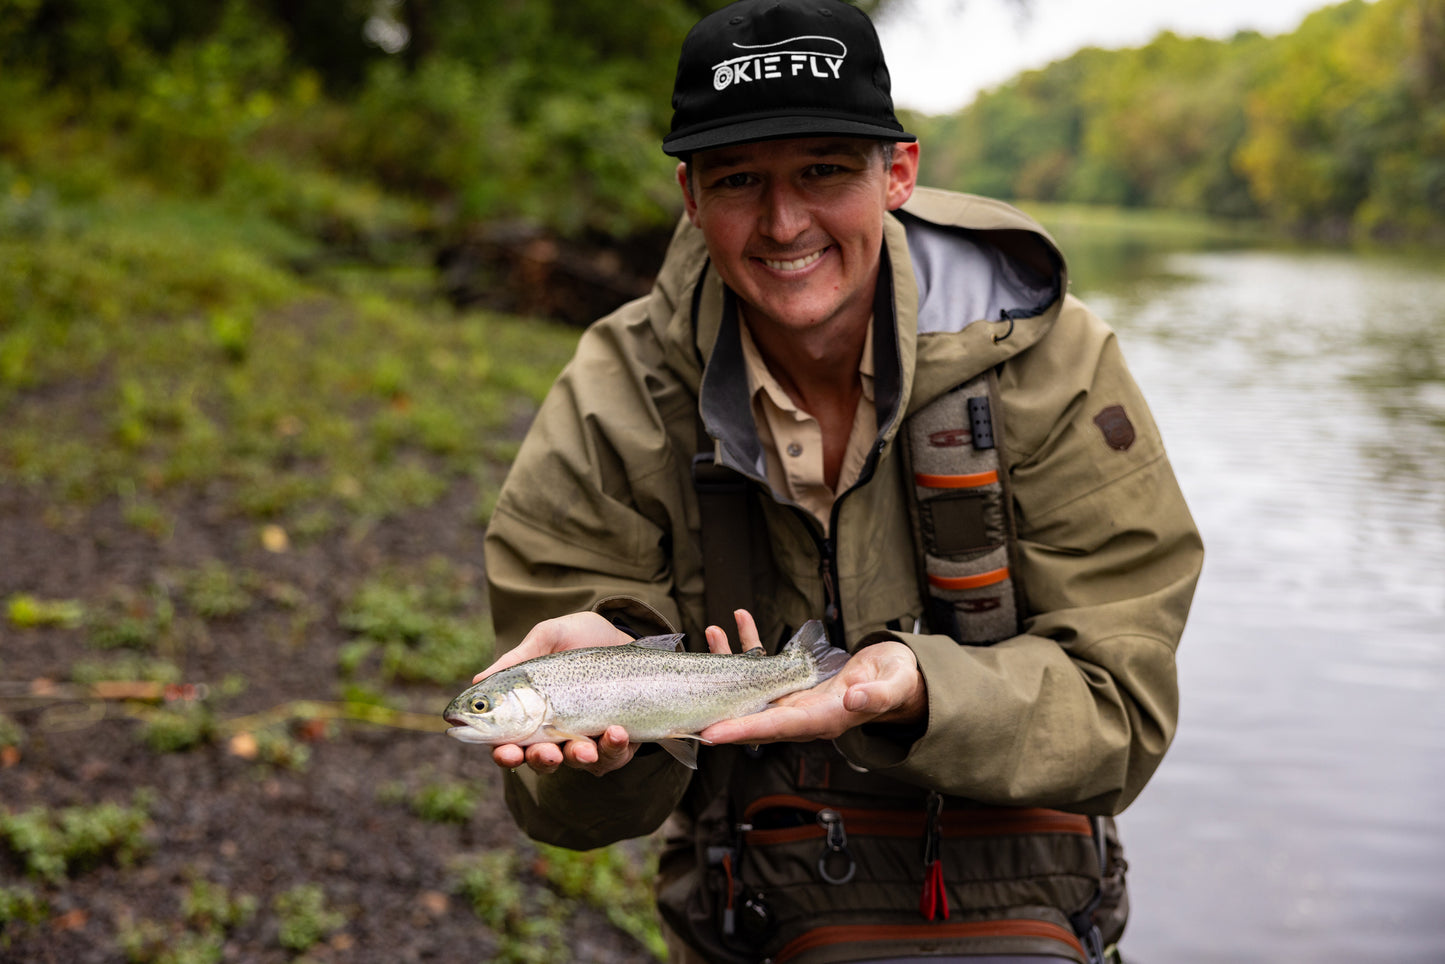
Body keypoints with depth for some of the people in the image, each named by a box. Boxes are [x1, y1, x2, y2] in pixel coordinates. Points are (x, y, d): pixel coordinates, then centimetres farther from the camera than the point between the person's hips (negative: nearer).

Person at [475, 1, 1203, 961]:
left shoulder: (1050, 366, -9)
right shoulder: (609, 412, -6)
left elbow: (1120, 708, -10)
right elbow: (570, 809, -5)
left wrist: (918, 693, -29)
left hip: (1001, 884, -6)